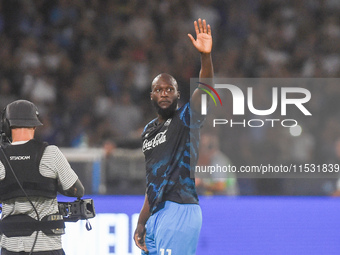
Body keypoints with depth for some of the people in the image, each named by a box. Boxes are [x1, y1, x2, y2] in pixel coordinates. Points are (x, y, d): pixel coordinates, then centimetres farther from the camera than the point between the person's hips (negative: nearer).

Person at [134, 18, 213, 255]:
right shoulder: (149, 131, 20)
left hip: (180, 210, -8)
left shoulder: (186, 118, -1)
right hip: (156, 215, 8)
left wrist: (206, 56, -37)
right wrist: (142, 222, 20)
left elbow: (205, 90, -20)